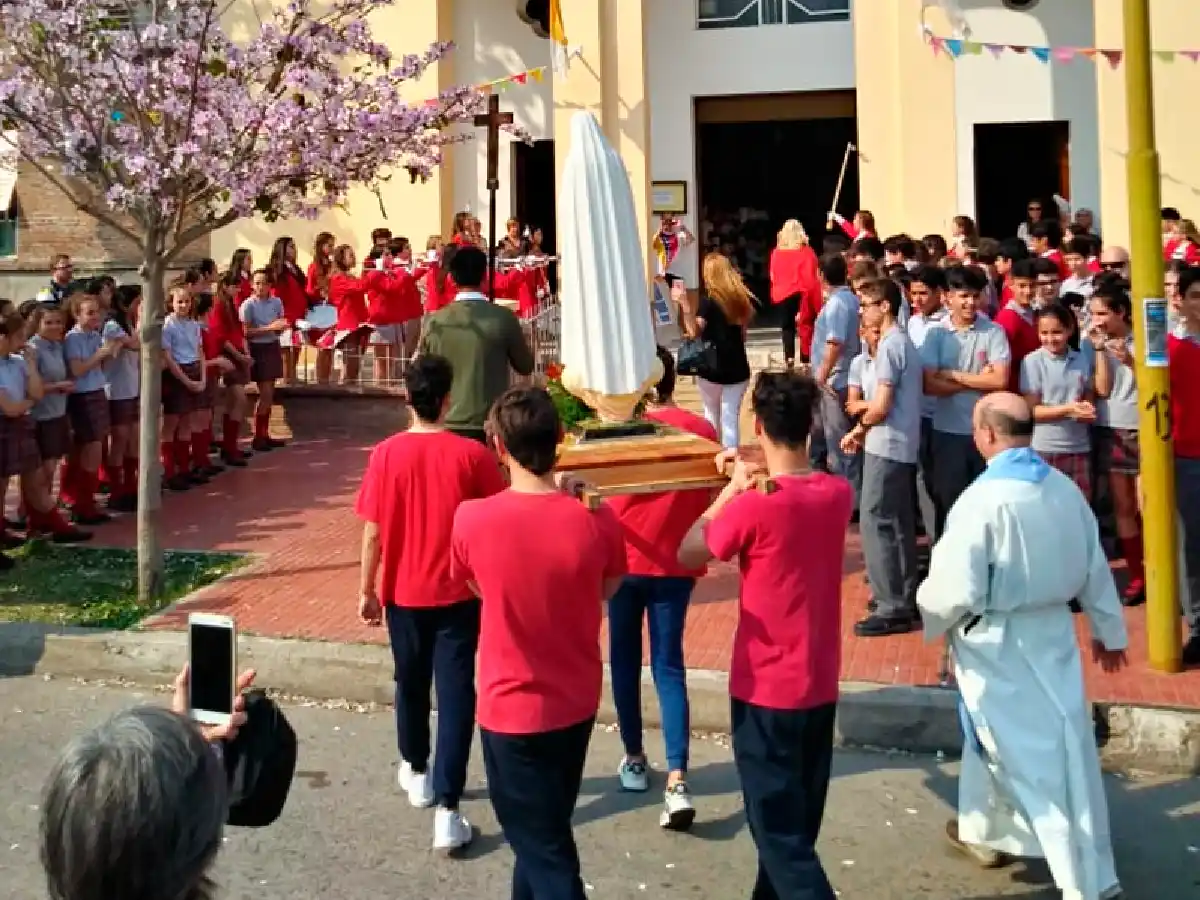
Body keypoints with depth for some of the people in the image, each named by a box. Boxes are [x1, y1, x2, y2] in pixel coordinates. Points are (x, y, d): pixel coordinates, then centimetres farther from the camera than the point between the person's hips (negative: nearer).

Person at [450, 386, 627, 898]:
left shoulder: (472, 519, -19)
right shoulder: (595, 519, -15)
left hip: (511, 707, -3)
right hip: (576, 702, 3)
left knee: (543, 846, 11)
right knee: (545, 827, 27)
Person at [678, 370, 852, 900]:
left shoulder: (754, 506, -21)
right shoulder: (839, 494, -3)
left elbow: (688, 555, -6)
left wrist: (731, 490, -1)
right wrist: (756, 480, 11)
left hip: (765, 690, -6)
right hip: (820, 687, 7)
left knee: (779, 832, 3)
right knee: (796, 823, 21)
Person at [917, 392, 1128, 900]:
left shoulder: (983, 499, -23)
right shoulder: (1064, 487, -2)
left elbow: (957, 588, -22)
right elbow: (1094, 566, 8)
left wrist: (925, 617, -1)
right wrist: (1108, 629, 21)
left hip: (999, 643, -6)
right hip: (1053, 631, 6)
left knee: (1032, 754, 6)